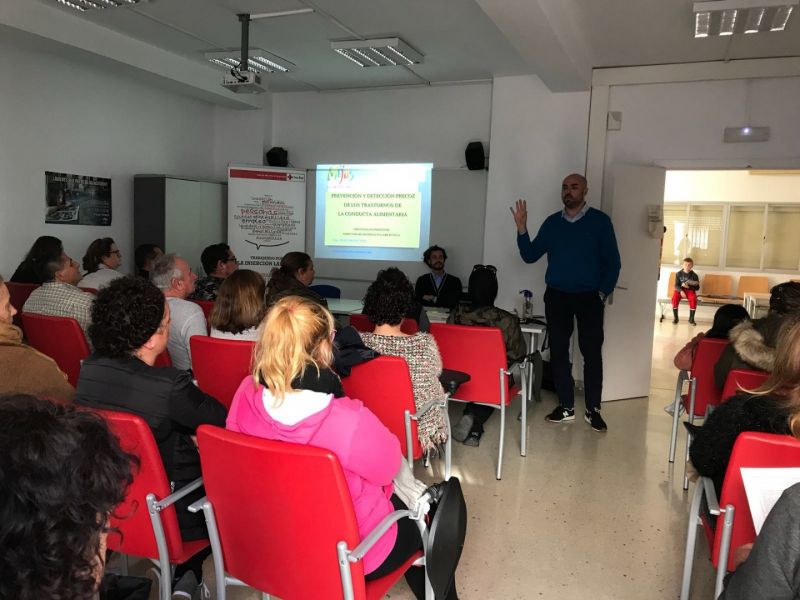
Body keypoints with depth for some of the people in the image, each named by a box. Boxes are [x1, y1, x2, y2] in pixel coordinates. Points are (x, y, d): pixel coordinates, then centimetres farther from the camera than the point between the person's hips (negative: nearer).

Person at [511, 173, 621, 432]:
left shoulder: (600, 221, -1)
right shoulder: (552, 222, 8)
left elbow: (612, 261, -1)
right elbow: (530, 256, 5)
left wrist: (603, 293, -9)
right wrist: (522, 229, -8)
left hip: (589, 297, -3)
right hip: (556, 296, 3)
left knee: (592, 352, -2)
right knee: (558, 351, 5)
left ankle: (593, 410, 8)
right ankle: (566, 406, 16)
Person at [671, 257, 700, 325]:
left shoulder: (694, 275, -1)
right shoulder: (678, 274, 0)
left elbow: (697, 287, 0)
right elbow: (676, 285, -4)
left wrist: (688, 287, -19)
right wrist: (681, 291, -24)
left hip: (690, 290, 0)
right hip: (680, 290, 0)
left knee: (693, 299, -32)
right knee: (675, 297, -31)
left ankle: (691, 319, -19)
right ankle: (675, 317, -14)